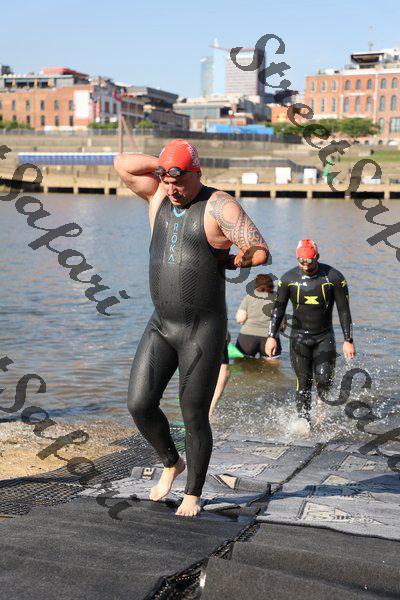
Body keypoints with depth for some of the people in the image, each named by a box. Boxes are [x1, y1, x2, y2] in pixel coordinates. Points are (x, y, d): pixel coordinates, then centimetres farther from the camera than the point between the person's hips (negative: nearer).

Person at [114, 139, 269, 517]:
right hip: (161, 325, 6)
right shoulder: (158, 195, 7)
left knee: (194, 417, 1)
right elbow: (121, 164, 2)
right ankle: (171, 463, 26)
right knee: (139, 404, -3)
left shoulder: (219, 206, -12)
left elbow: (261, 252, -19)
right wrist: (165, 164, 0)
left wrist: (225, 262, -7)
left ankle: (193, 493, 23)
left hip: (204, 330, -5)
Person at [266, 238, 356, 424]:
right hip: (299, 336, 1)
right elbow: (278, 308, 4)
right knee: (303, 383, -6)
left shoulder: (334, 277, -7)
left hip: (324, 336, 0)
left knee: (324, 380, -13)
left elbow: (344, 311, -3)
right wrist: (272, 337, -2)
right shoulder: (289, 278, -4)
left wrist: (348, 341, -5)